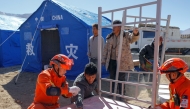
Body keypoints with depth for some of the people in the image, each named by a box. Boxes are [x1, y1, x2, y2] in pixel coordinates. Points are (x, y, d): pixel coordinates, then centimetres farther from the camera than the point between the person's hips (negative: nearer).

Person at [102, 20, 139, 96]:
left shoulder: (126, 35, -4)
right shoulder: (109, 37, 9)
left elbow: (133, 38, -24)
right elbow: (106, 49, 12)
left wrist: (135, 33, -47)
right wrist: (103, 60, 10)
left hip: (122, 62, -4)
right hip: (111, 61, 5)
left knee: (121, 80, 5)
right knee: (112, 79, 17)